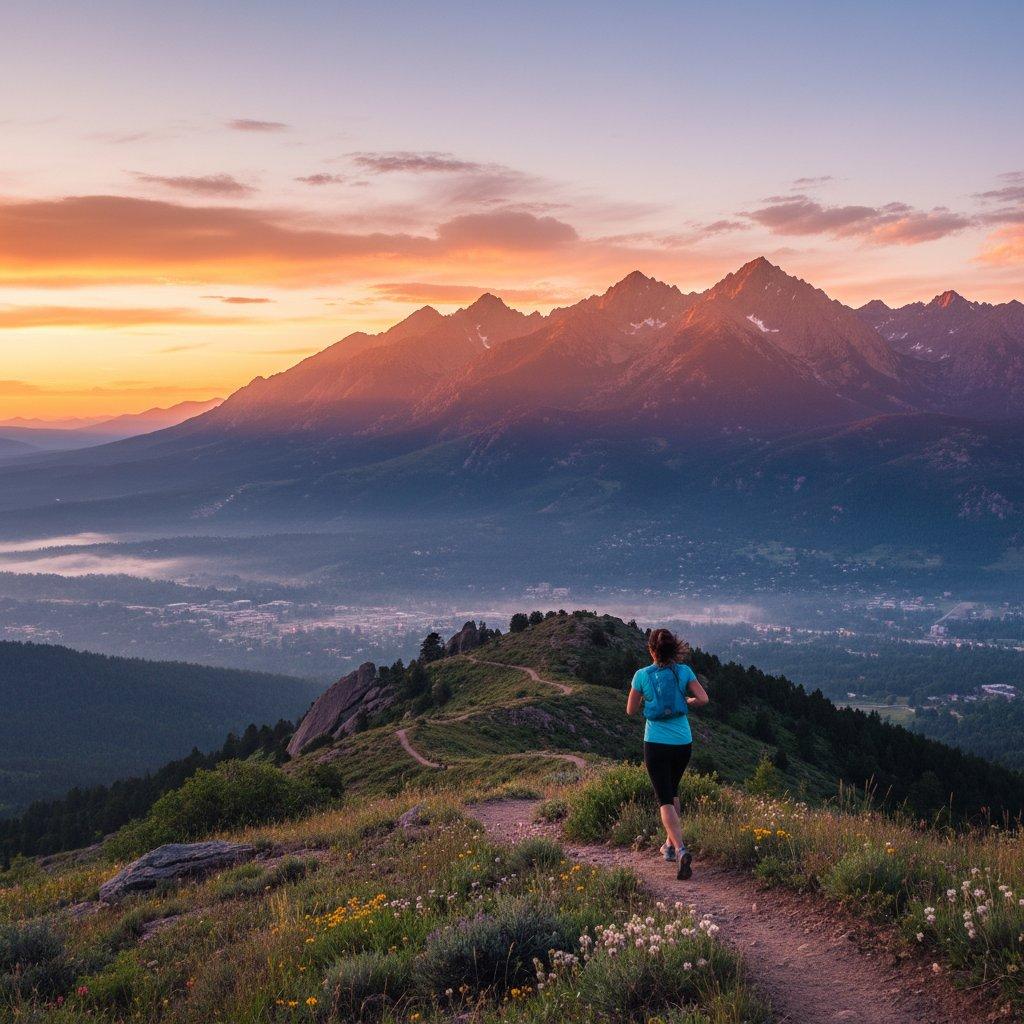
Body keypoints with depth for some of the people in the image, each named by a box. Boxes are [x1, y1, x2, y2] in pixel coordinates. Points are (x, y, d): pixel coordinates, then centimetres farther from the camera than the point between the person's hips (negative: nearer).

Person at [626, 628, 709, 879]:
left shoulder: (642, 675, -5)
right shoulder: (684, 671, -1)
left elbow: (631, 710, 2)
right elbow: (703, 699, -8)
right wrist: (685, 701, 11)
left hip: (656, 744, -3)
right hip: (683, 743, 3)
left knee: (665, 800, -3)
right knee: (672, 791, 25)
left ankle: (680, 849, -23)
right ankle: (670, 844, 31)